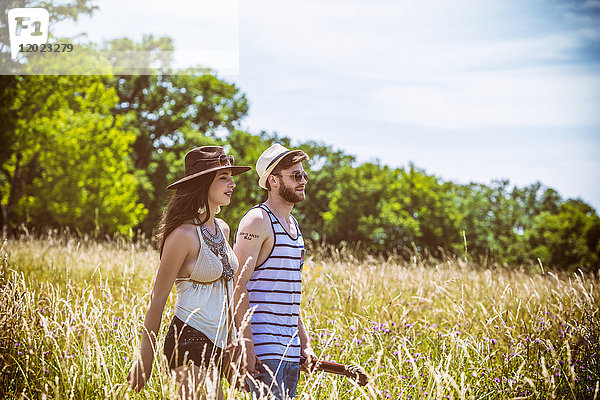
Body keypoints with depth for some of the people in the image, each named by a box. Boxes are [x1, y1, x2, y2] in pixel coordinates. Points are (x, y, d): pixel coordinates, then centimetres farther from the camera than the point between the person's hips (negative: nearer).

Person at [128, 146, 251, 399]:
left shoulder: (222, 229, 13)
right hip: (189, 341, -8)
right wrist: (145, 359, -9)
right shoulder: (185, 234, -12)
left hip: (217, 346, 8)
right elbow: (158, 297, -9)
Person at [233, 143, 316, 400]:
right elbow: (238, 285, -15)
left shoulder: (292, 225, 19)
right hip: (263, 345, -9)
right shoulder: (257, 221, -8)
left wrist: (304, 343, 20)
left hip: (290, 349, 9)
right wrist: (246, 342, -21)